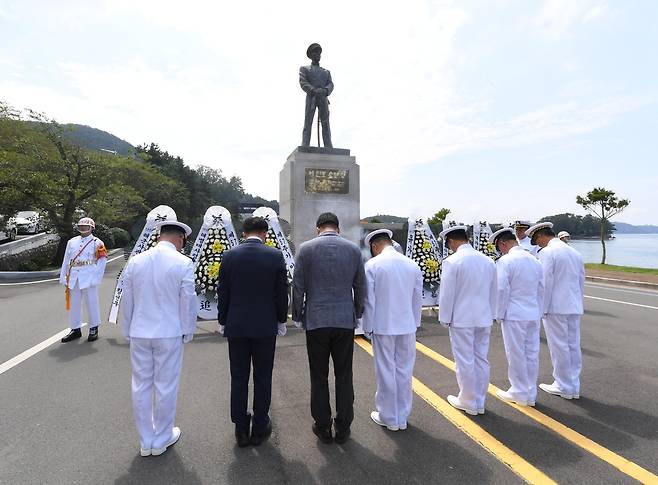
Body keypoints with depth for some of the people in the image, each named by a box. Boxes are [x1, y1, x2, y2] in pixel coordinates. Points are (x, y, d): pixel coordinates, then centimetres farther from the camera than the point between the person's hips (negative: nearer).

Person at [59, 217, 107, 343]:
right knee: (73, 303, 10)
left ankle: (93, 329, 13)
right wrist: (63, 277, 12)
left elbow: (102, 261, -5)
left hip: (89, 278, -5)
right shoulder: (72, 242, 15)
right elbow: (66, 260, 17)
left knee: (91, 303, 1)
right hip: (73, 278, 5)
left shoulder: (97, 243, 0)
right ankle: (75, 329, 22)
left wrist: (97, 278, -11)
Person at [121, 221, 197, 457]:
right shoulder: (183, 263, -13)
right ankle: (161, 439, 26)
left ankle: (146, 441, 28)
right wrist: (187, 332, 4)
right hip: (169, 334, -4)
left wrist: (128, 331, 16)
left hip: (139, 333, 4)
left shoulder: (135, 261, 0)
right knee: (166, 386, 10)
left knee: (141, 386, 15)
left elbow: (126, 300, 5)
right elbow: (188, 302, -9)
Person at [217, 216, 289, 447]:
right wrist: (281, 320, 8)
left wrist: (223, 322, 12)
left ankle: (241, 429, 22)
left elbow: (222, 294, 1)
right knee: (263, 378, 11)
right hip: (265, 326, -1)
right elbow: (282, 293, -4)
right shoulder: (275, 256, -7)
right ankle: (260, 428, 22)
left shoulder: (229, 256, -3)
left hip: (236, 326, 1)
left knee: (239, 378, 12)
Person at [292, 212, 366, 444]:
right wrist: (357, 315, 16)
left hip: (315, 321, -1)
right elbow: (360, 288, 5)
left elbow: (298, 288, -4)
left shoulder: (306, 249, -5)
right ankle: (343, 428, 22)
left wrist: (297, 316, 8)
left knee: (319, 377, 11)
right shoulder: (354, 249, 1)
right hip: (345, 321, 2)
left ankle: (323, 427, 22)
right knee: (344, 376, 12)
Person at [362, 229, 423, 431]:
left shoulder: (372, 265, -11)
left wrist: (368, 327, 1)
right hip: (407, 326, 4)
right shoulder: (412, 265, 1)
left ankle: (389, 417, 23)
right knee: (404, 371, 14)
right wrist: (414, 323, 16)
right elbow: (418, 299, 6)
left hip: (383, 326, -4)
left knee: (386, 372, 9)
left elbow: (369, 300, -9)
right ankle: (402, 417, 27)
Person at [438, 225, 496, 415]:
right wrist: (490, 314, 20)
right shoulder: (488, 261, 5)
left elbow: (447, 293, -13)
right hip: (484, 318, 7)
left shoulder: (452, 261, -15)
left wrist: (445, 318, -3)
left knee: (465, 361, 6)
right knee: (481, 359, 14)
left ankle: (469, 402, 19)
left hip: (461, 319, -6)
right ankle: (480, 402, 26)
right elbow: (493, 292, 11)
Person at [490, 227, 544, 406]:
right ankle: (530, 394, 24)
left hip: (514, 315, -7)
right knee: (531, 353, 13)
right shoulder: (534, 260, 7)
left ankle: (519, 393, 16)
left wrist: (499, 314, -6)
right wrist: (538, 311, 18)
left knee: (516, 355, 5)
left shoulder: (505, 261, -15)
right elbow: (541, 288, 11)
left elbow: (502, 290, -17)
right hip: (533, 314, 7)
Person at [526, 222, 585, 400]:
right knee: (573, 346, 13)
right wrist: (577, 303, 21)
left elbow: (546, 283, -16)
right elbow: (582, 282, 15)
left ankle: (563, 387, 14)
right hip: (574, 307, 8)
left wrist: (543, 309, -9)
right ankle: (574, 387, 23)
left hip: (556, 307, -7)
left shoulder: (547, 252, -13)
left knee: (559, 347, 3)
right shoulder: (575, 252, 11)